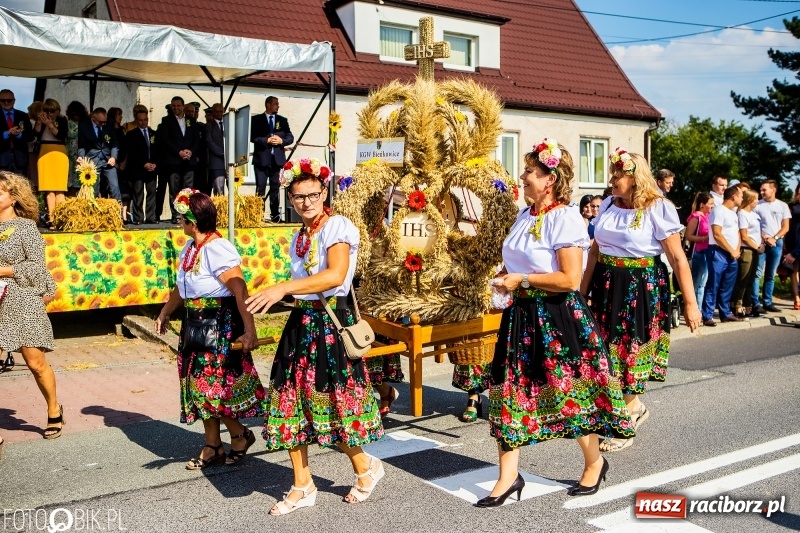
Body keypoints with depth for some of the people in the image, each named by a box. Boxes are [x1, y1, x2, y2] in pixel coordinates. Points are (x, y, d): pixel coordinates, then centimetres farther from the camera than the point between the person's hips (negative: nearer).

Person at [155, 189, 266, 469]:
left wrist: (249, 330, -34)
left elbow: (241, 292, -27)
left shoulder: (217, 249, -20)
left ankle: (240, 435, 20)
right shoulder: (190, 247, 8)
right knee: (199, 385, 12)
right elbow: (181, 286, 23)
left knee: (213, 386, -3)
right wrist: (165, 313, 34)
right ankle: (212, 447, 24)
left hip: (220, 324, -9)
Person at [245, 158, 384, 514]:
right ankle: (302, 487, 21)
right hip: (301, 323, 8)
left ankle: (366, 468, 25)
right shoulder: (299, 237, 14)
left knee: (332, 403, -2)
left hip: (330, 322, -7)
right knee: (292, 402, 7)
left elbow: (336, 275, -26)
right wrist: (278, 296, 9)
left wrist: (284, 288, -31)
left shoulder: (339, 227, -10)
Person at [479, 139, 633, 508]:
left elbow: (570, 278, -22)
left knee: (569, 394, 7)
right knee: (509, 392, 5)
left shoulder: (565, 218, -15)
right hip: (522, 315, 8)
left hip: (557, 317, -8)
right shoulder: (525, 215, 11)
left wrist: (522, 280, -18)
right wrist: (506, 276, 5)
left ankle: (594, 463, 32)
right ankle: (508, 477, 16)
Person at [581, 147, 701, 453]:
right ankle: (635, 407, 34)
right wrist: (582, 292, 12)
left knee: (631, 351, 4)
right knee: (607, 350, 11)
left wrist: (690, 303, -13)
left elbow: (678, 258, -12)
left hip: (641, 287, -6)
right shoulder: (608, 205, 5)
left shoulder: (658, 209, -12)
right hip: (606, 285, 6)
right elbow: (595, 250, 12)